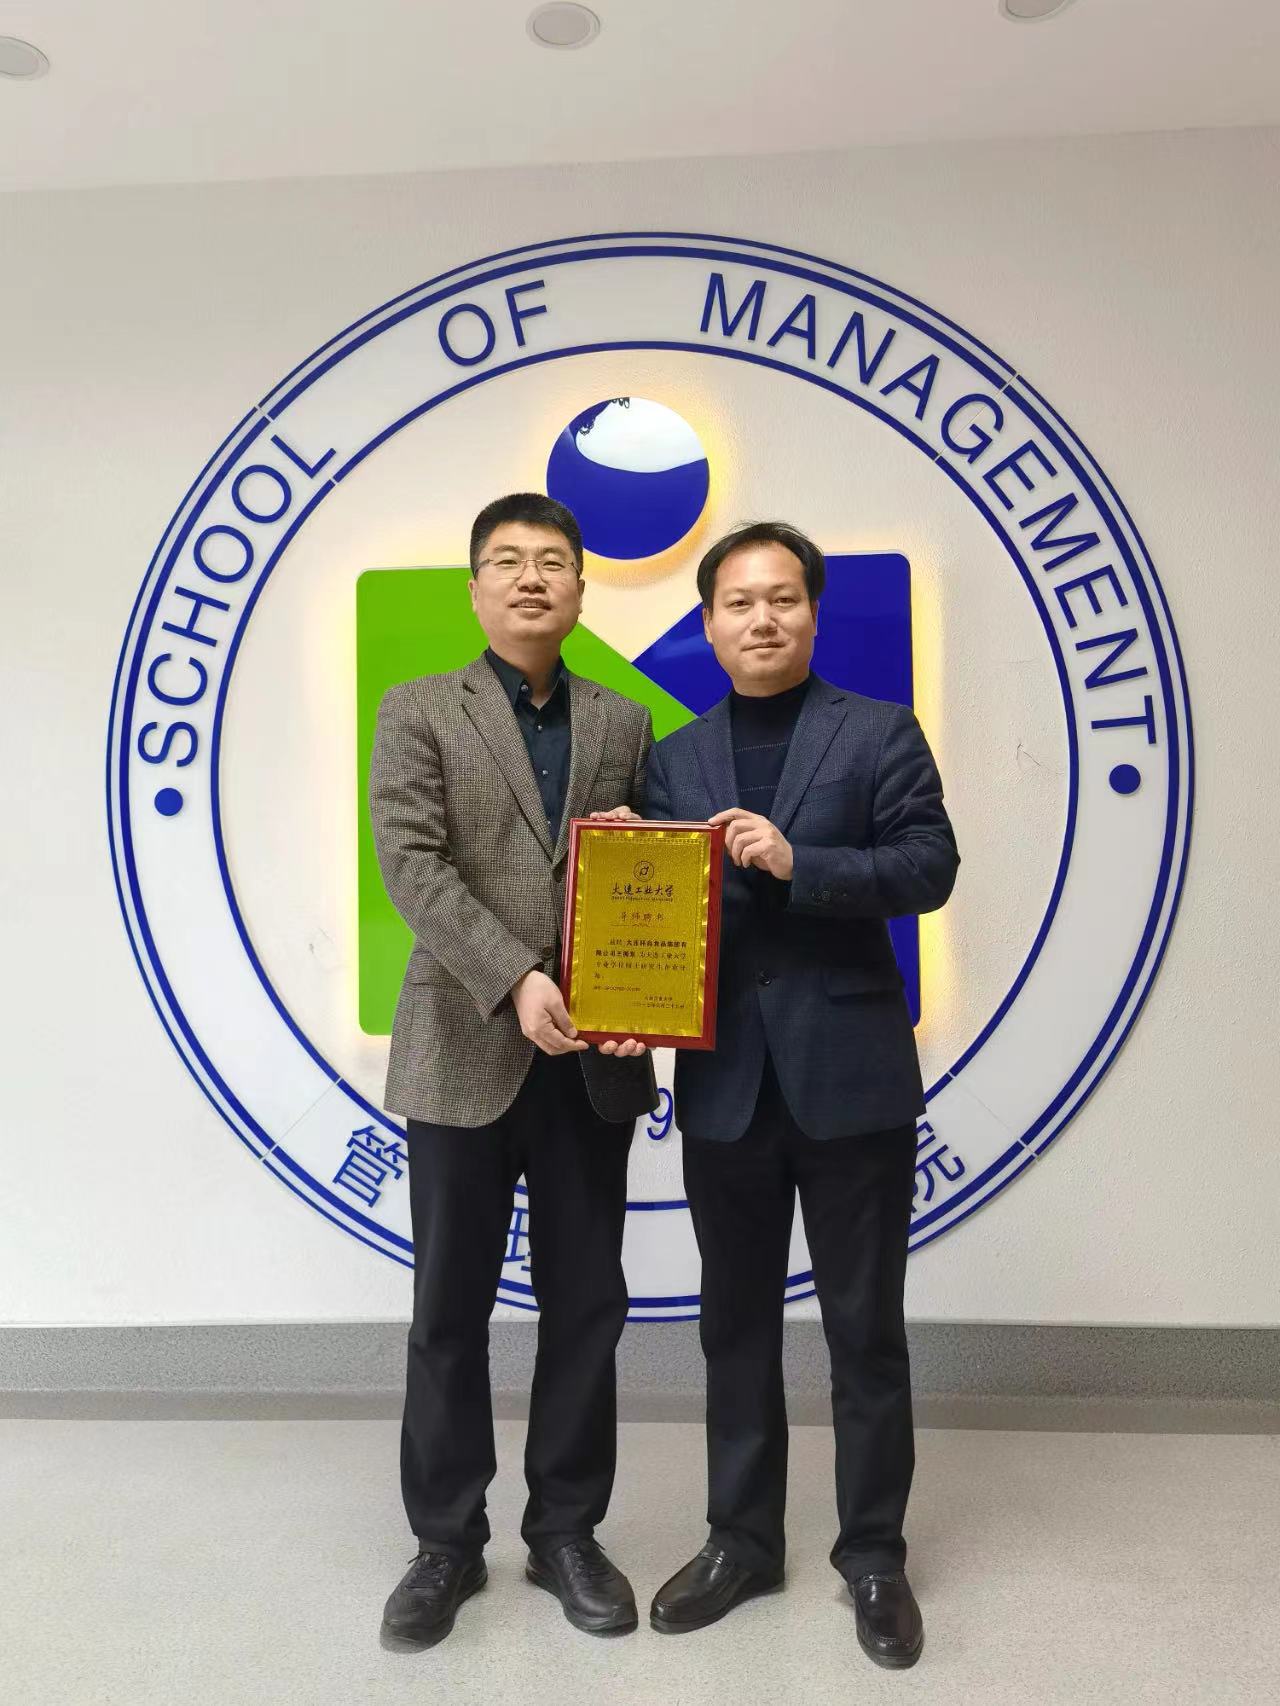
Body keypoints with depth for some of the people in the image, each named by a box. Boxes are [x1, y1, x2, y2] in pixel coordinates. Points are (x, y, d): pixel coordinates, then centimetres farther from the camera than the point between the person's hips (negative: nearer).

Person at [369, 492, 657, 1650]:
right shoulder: (419, 713, 3)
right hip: (465, 1053, -2)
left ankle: (567, 1530, 29)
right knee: (451, 1308, 9)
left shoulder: (624, 724, 11)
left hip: (592, 1060, 3)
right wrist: (516, 980, -22)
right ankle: (447, 1540, 28)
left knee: (586, 1303, 11)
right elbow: (411, 864, -10)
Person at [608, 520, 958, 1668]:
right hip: (724, 1080, 3)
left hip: (851, 1075, -3)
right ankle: (742, 1540, 33)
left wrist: (796, 861, -20)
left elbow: (930, 865, -9)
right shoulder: (676, 757, 10)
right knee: (736, 1323, 15)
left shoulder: (879, 732, 1)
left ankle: (875, 1556, 29)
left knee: (866, 1327, 9)